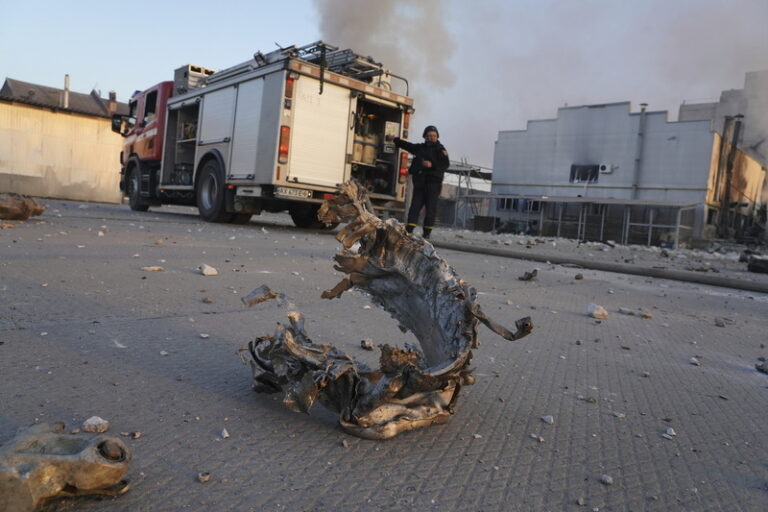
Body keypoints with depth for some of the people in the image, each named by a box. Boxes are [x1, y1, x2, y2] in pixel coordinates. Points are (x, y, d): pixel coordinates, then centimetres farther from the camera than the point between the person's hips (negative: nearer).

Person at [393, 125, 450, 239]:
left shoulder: (440, 149, 4)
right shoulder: (420, 148, 19)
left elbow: (446, 164, -9)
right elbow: (406, 145, 34)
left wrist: (432, 165, -21)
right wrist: (395, 139, 40)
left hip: (433, 183, -4)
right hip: (419, 182, 4)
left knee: (431, 208, -4)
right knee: (415, 206, -3)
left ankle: (427, 233, 0)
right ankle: (408, 230, -5)